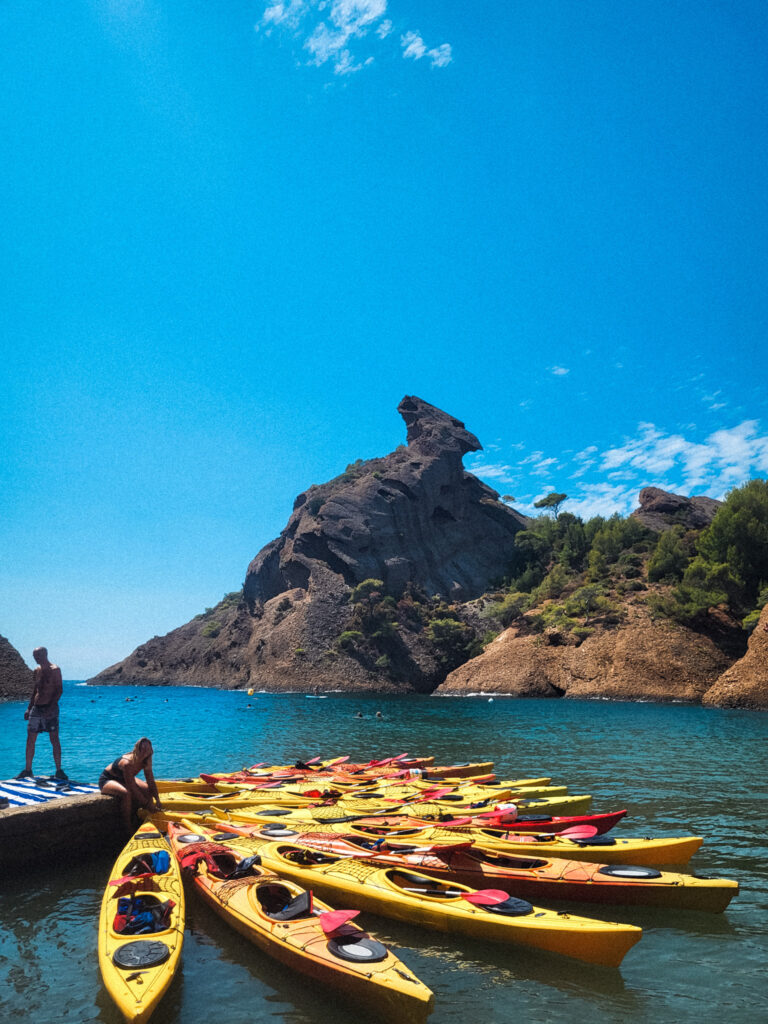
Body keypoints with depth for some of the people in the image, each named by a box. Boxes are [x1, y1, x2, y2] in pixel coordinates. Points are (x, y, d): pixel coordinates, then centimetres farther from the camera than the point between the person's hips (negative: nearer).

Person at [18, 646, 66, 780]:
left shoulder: (55, 670, -8)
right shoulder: (36, 671, 12)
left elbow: (59, 690, -11)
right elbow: (35, 690, 20)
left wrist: (51, 707, -20)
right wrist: (29, 708, 13)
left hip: (50, 708, -6)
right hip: (36, 708, 6)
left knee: (54, 739, -4)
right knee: (30, 739, 7)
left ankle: (59, 771, 0)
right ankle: (28, 770, 17)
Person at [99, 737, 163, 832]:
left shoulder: (145, 762, -14)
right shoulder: (127, 763, -35)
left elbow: (151, 782, -7)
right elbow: (132, 788, -33)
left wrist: (157, 801, -15)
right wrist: (147, 804, -29)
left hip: (122, 779, 7)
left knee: (148, 789, -14)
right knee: (126, 793, -36)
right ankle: (127, 828, -24)